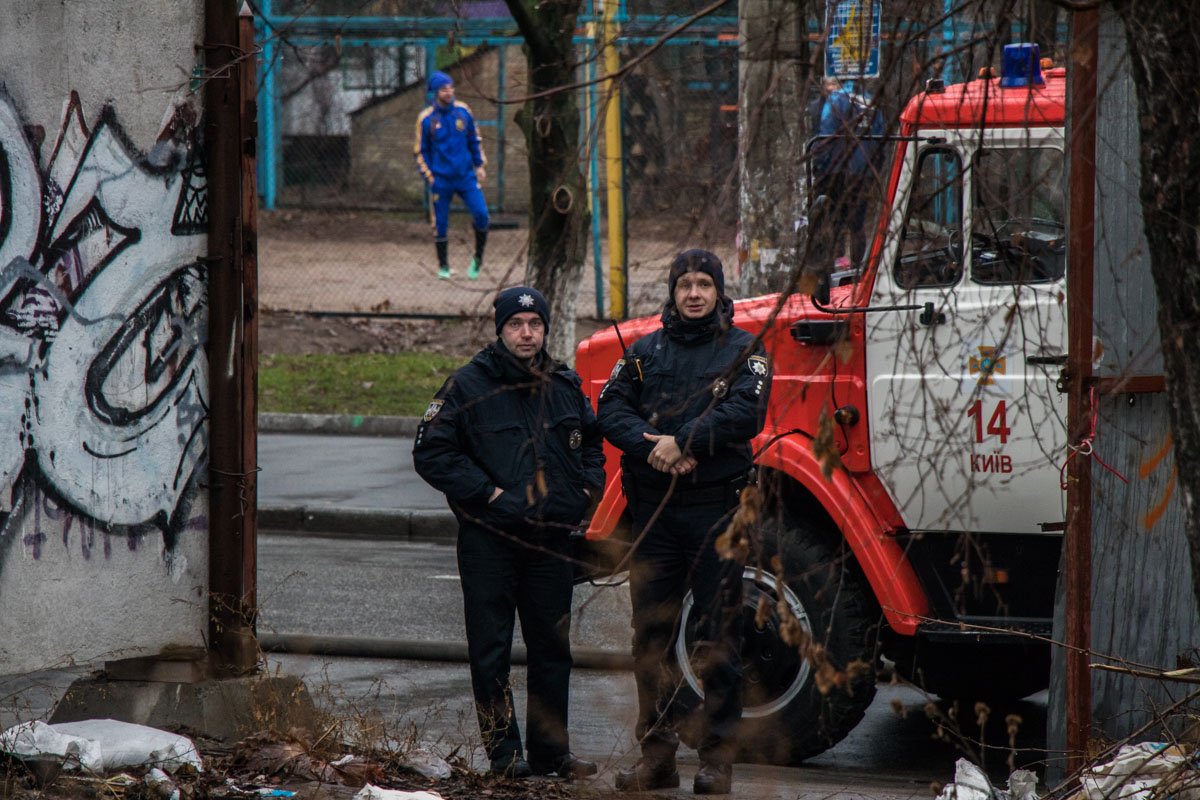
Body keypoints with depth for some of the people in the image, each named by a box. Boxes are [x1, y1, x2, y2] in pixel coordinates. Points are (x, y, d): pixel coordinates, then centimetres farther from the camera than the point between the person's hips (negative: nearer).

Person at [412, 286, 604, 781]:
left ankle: (550, 751, 17)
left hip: (551, 537, 5)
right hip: (489, 540, -5)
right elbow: (431, 453, -9)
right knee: (491, 651, -2)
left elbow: (592, 442, 25)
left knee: (552, 647, 9)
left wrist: (586, 488, 7)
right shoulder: (469, 387, -6)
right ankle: (504, 754, 2)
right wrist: (487, 492, -14)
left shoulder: (565, 386, 10)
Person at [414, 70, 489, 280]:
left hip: (466, 176, 2)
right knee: (440, 223, 3)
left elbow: (474, 140, 15)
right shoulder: (426, 118, -5)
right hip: (441, 179, -2)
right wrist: (429, 175, -5)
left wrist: (480, 164, 9)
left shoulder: (463, 111, 3)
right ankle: (443, 266, 18)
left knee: (481, 214, -11)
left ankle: (478, 258, 9)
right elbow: (420, 151, 3)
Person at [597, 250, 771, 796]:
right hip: (654, 507, 3)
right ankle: (656, 755, 12)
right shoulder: (645, 351, 13)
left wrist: (684, 442, -18)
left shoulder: (742, 351, 3)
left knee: (719, 631, -2)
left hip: (716, 506, -3)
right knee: (651, 633, 5)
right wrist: (650, 445, -14)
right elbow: (611, 408, 4)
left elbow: (745, 413, -11)